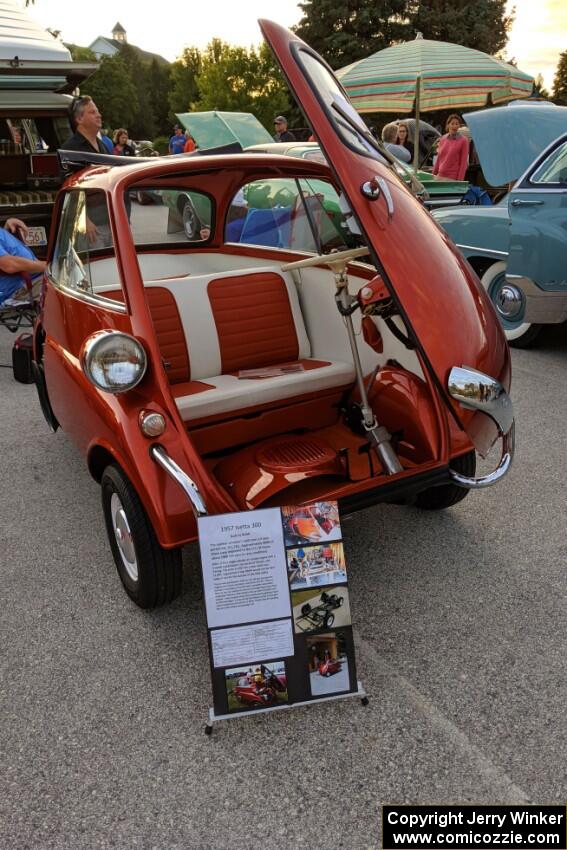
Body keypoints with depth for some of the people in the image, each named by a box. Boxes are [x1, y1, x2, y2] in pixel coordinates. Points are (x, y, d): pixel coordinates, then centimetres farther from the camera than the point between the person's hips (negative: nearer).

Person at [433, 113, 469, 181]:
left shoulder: (463, 140, -3)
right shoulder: (442, 139, 10)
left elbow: (464, 162, -6)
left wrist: (460, 179, -12)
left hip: (453, 178, -4)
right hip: (440, 176, 4)